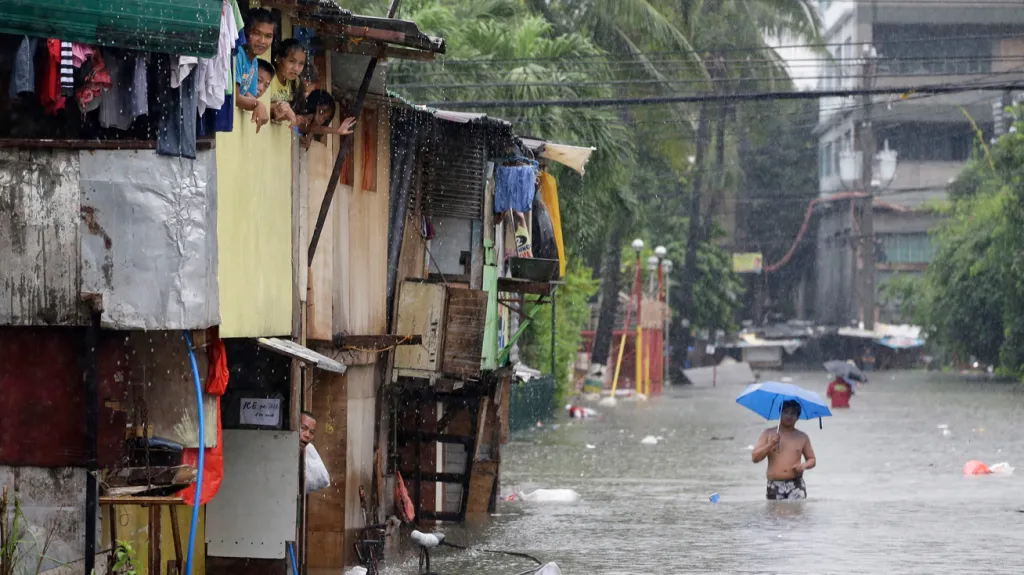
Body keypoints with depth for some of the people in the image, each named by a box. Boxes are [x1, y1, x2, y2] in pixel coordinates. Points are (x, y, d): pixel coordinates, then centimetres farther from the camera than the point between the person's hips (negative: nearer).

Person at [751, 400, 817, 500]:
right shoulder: (769, 434, 8)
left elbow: (812, 460, 17)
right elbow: (755, 458, 4)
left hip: (796, 484, -1)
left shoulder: (802, 437, 11)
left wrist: (804, 465, -5)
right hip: (775, 485, 1)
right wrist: (770, 445, -11)